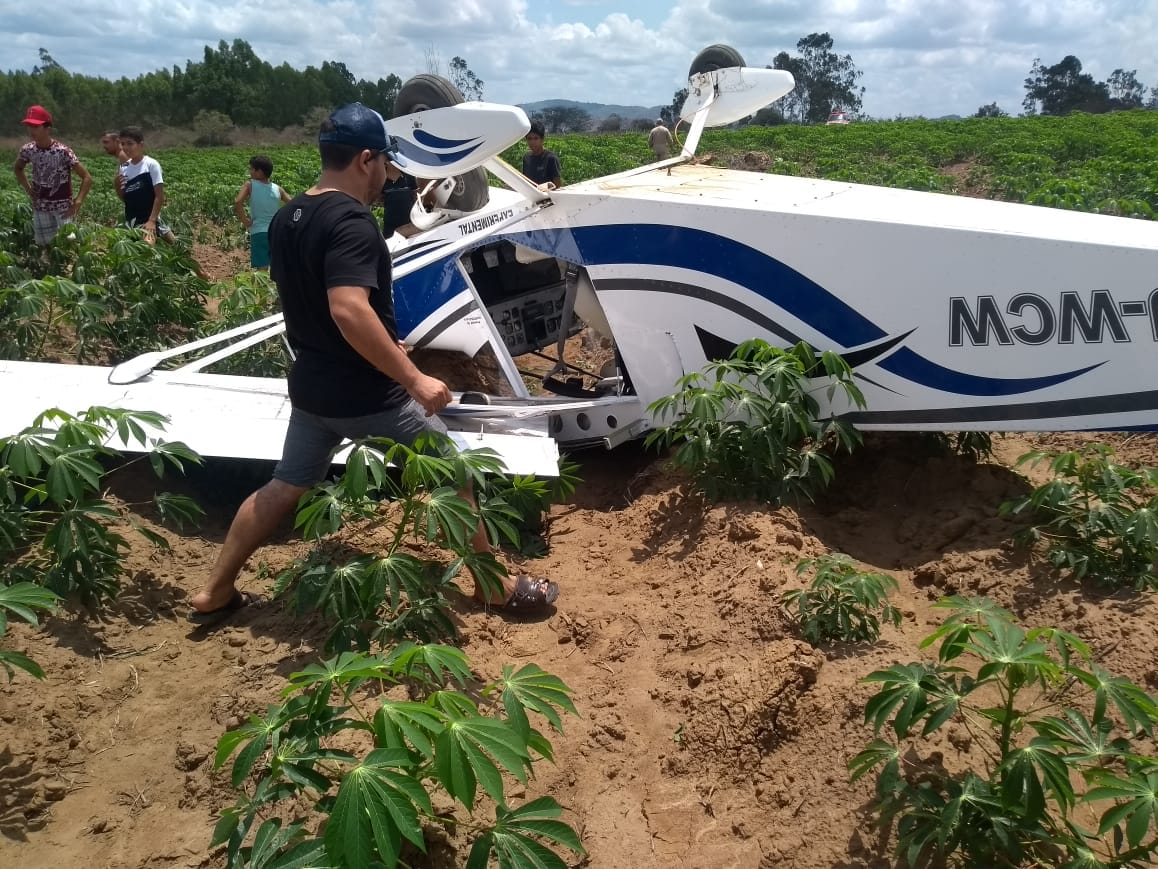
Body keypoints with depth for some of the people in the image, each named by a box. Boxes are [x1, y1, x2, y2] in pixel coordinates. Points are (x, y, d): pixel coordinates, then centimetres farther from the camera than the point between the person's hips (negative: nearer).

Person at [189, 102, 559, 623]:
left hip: (310, 387, 8)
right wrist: (413, 379, -31)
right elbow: (349, 310, -34)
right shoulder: (351, 221, -22)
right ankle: (497, 587, 17)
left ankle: (214, 594, 27)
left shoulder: (286, 219, 6)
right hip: (366, 395, -8)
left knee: (286, 487, 21)